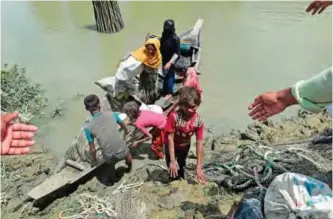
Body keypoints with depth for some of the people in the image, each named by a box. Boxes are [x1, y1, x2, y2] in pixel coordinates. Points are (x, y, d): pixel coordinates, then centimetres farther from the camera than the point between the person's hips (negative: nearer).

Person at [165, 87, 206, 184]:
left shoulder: (199, 121, -29)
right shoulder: (174, 117, -37)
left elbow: (199, 143, -24)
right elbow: (170, 138, -30)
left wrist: (199, 167, -24)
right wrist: (172, 161, -30)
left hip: (185, 147, 3)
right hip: (172, 147, -3)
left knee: (182, 167, 27)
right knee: (173, 171, -1)